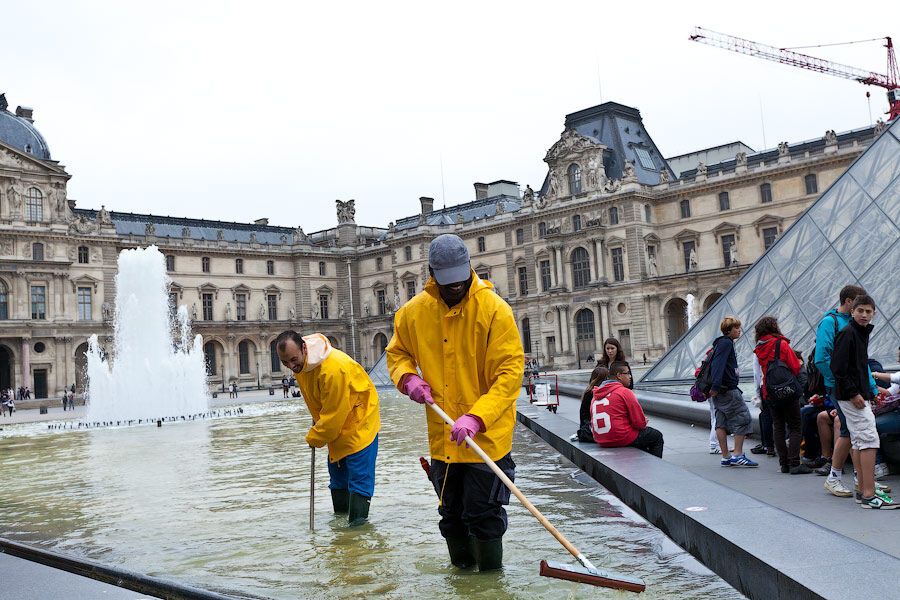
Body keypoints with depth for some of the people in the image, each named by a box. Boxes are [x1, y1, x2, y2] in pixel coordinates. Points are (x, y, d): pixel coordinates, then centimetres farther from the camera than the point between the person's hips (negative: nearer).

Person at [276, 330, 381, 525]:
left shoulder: (333, 368, -36)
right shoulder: (301, 363, -8)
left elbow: (334, 413, -28)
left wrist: (314, 438, -16)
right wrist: (317, 422, 9)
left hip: (358, 418, -9)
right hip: (335, 421, 9)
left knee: (359, 471, -10)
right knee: (336, 467, 16)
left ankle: (357, 518, -5)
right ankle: (340, 515, 29)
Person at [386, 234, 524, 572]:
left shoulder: (494, 309, -15)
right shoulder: (415, 311, -1)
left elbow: (511, 372, -18)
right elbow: (397, 352, 16)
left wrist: (476, 418, -27)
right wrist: (408, 378, -7)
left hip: (488, 435, -5)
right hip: (442, 437, 5)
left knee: (484, 516, 2)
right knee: (451, 516, 19)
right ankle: (462, 573, 40)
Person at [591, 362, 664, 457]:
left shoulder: (596, 394, 8)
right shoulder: (625, 392, -14)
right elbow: (639, 423, -13)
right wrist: (643, 423, 11)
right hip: (622, 439, -8)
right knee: (657, 436, 14)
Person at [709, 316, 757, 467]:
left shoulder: (722, 343, 21)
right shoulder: (726, 343, -10)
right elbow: (718, 365, -22)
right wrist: (716, 386, -30)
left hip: (718, 390, 10)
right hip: (728, 390, -10)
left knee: (721, 422, 7)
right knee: (742, 417, -5)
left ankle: (726, 457, 10)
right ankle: (738, 455, -5)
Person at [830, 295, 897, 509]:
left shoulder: (862, 333, 16)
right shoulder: (847, 333, -12)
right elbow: (837, 367, -19)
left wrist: (868, 392, 16)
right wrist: (853, 394, -19)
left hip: (859, 396, 10)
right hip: (851, 397, -10)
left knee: (859, 442, 12)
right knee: (869, 439, -12)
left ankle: (864, 490, 18)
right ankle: (868, 495, -12)